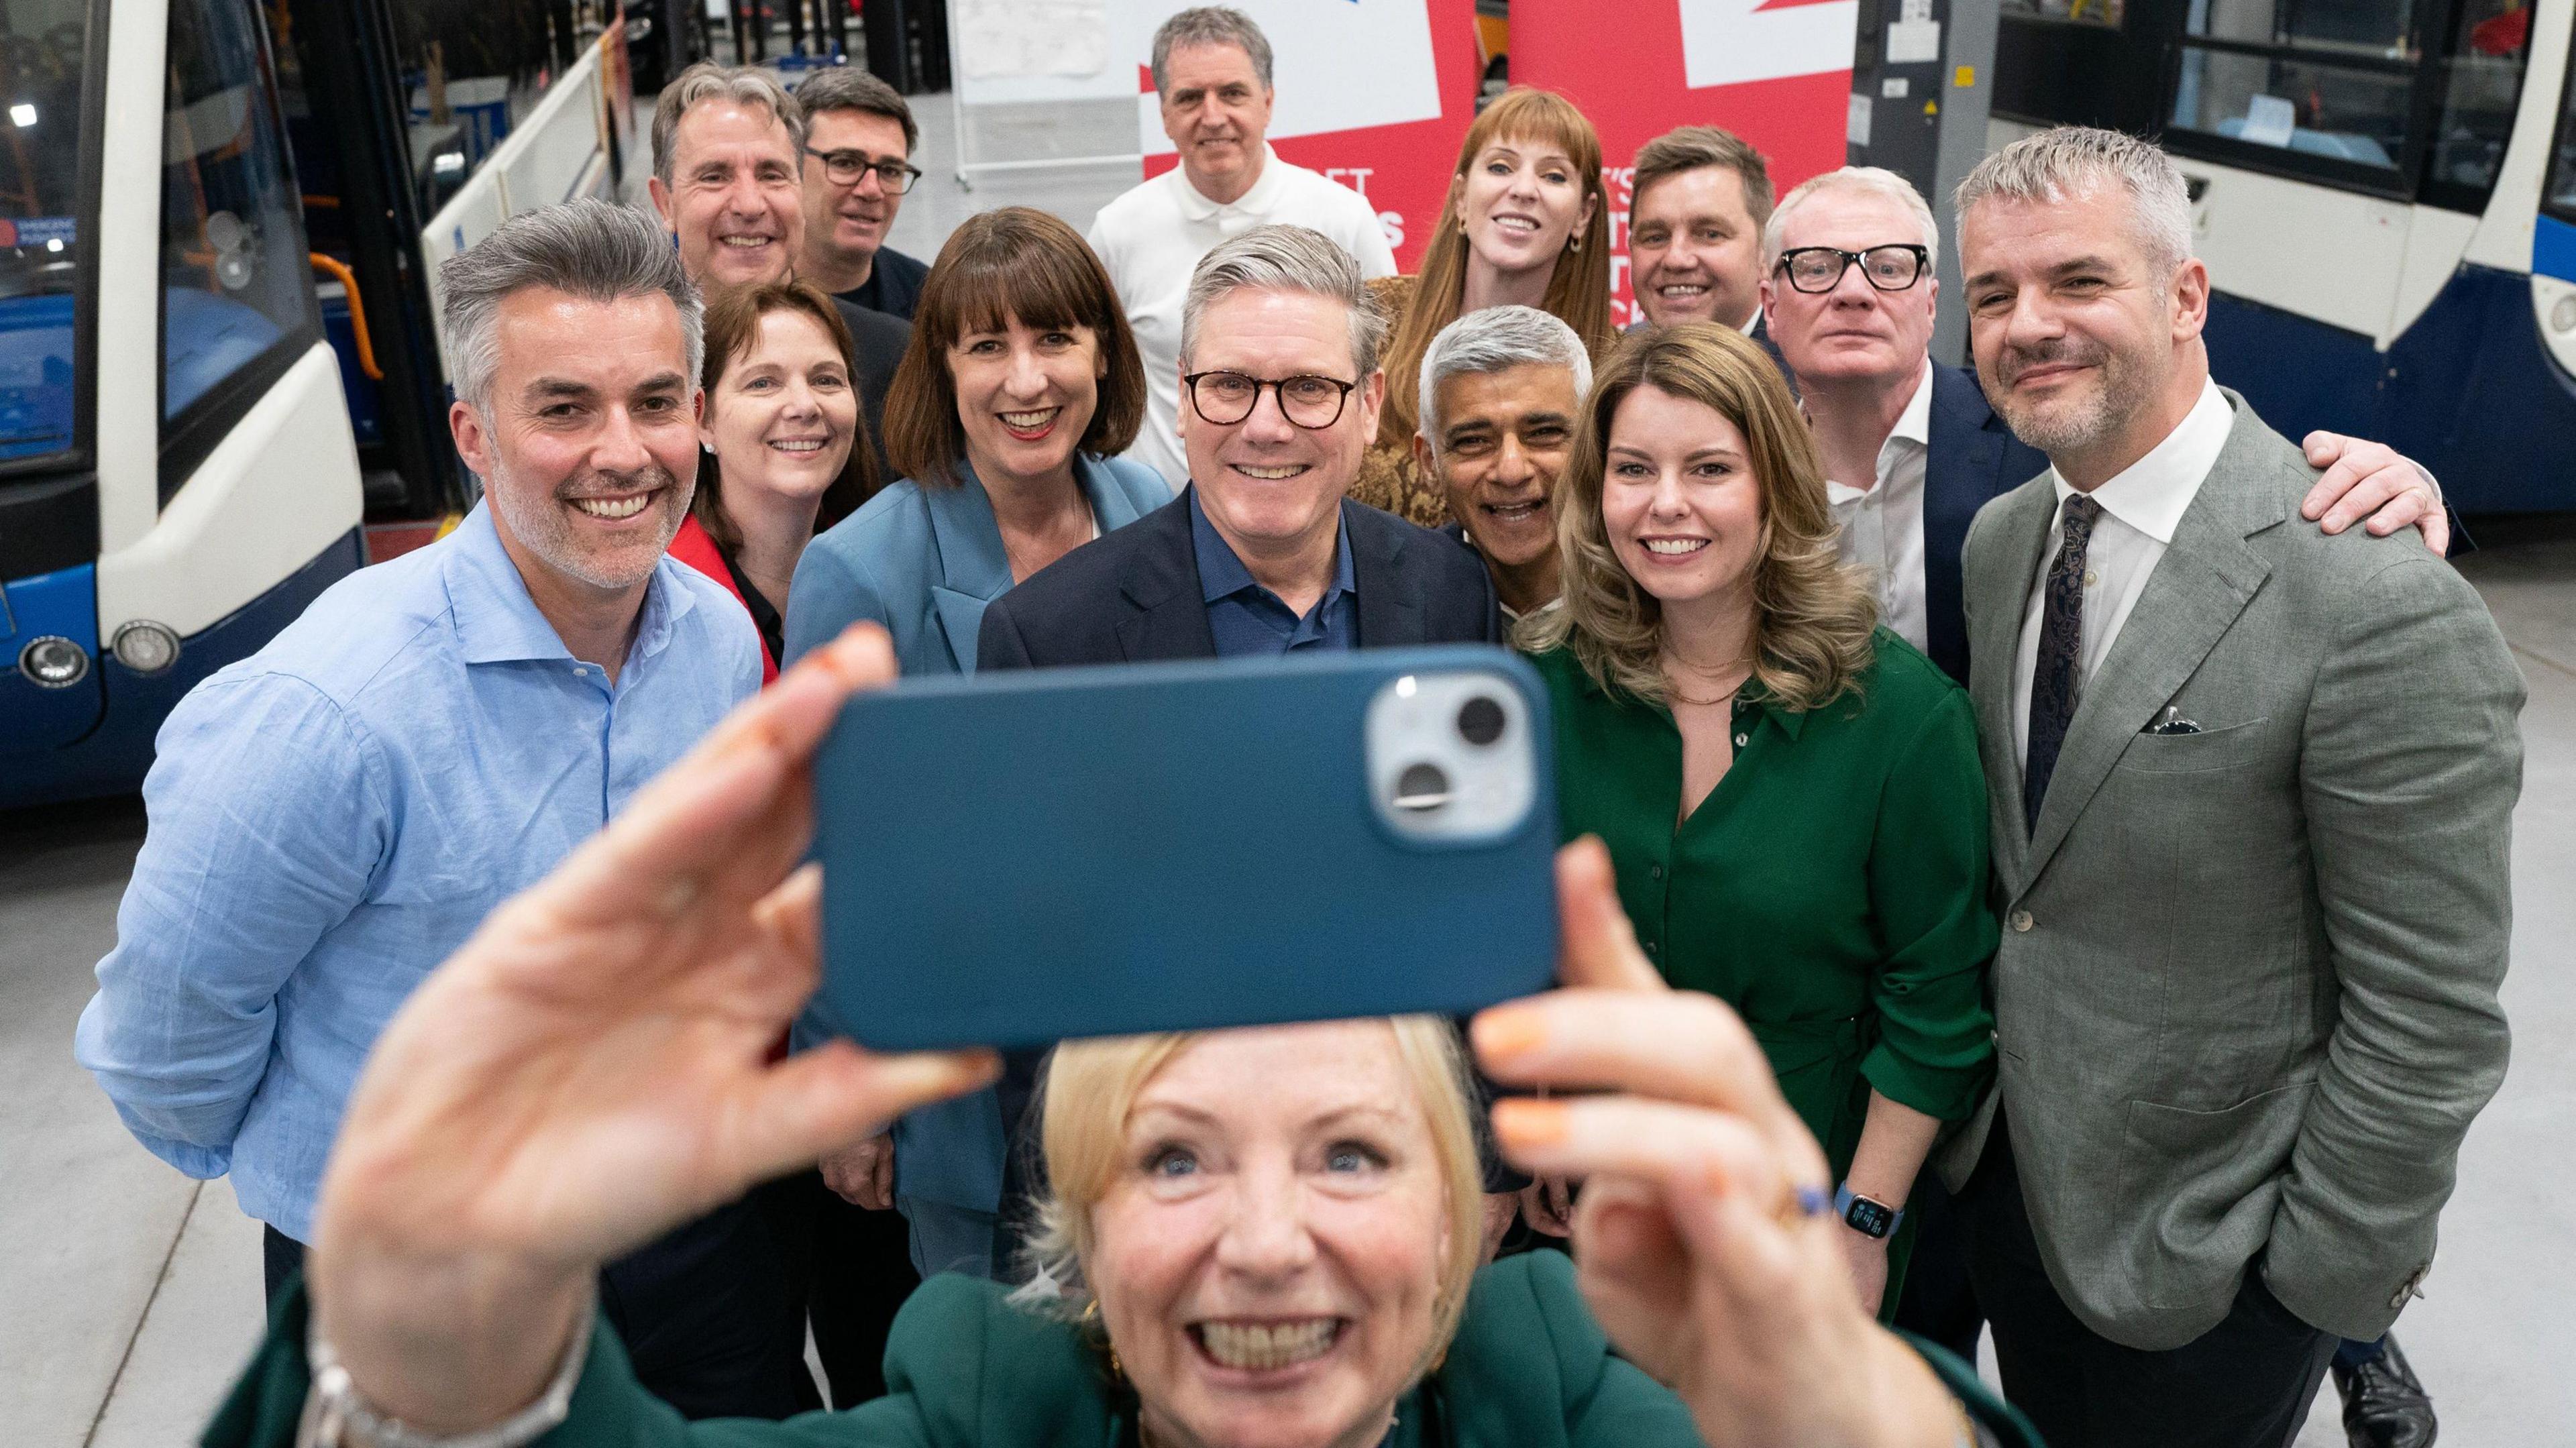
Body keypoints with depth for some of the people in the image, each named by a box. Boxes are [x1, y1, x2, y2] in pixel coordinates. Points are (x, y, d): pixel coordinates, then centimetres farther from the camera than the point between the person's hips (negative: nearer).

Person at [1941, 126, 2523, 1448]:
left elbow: (2430, 1022, -20)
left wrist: (2322, 1281, -14)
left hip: (2201, 1252, -6)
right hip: (2005, 1184, 6)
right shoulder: (1998, 541, -1)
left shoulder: (2381, 608, -24)